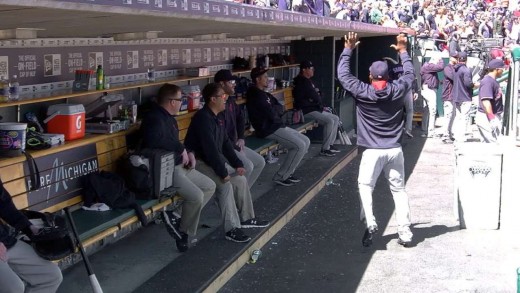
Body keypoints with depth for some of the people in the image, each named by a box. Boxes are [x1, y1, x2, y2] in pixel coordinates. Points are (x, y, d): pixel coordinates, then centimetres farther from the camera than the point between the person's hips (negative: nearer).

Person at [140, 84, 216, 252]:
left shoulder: (169, 118, 14)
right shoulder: (155, 118, -19)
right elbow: (155, 141, -39)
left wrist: (189, 153, 6)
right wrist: (181, 149, -26)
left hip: (179, 165, 11)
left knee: (210, 186, 8)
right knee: (196, 196, -24)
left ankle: (181, 220, 5)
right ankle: (183, 232, 0)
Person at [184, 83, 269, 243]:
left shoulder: (219, 116, 7)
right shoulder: (203, 118, -23)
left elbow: (225, 142, 12)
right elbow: (210, 148, -27)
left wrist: (237, 163, 3)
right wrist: (223, 173, -26)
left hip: (215, 159, 10)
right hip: (198, 162, -10)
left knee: (241, 179, 4)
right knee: (225, 185, -26)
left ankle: (246, 218, 17)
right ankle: (232, 229, -20)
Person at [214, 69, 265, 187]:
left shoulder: (231, 100, 9)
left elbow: (240, 118, 24)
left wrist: (241, 138, 10)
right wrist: (234, 147, -16)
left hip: (234, 144, 10)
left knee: (260, 162, 5)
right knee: (247, 166, -24)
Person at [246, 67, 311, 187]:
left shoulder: (264, 94, 18)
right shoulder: (256, 95, -15)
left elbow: (280, 108, 12)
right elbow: (272, 115, -20)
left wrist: (273, 109, -10)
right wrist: (275, 110, 3)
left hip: (277, 126, 10)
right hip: (268, 130, -10)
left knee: (306, 141, 8)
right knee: (300, 146, -17)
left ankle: (287, 172, 10)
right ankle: (280, 176, -8)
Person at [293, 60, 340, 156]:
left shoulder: (308, 81, 18)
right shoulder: (302, 82, -14)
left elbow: (317, 96, 16)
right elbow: (315, 97, -19)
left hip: (315, 109, 10)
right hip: (307, 111, -10)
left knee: (336, 119, 6)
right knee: (329, 121, -23)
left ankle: (330, 145, 8)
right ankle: (324, 149, -17)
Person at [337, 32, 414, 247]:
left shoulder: (362, 92, -11)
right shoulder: (398, 90, -4)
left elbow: (343, 75, 1)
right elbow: (409, 74, 17)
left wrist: (348, 49, 8)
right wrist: (403, 51, 27)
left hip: (372, 151, -3)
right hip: (395, 150, 3)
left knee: (365, 186, 12)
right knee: (399, 189, 12)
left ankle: (370, 223, -6)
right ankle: (405, 231, 12)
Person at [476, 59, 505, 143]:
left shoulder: (493, 80, 15)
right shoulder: (488, 81, -18)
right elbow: (485, 101, -27)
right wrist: (492, 119, -30)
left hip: (494, 116, 11)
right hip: (487, 117, -11)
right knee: (491, 142, -11)